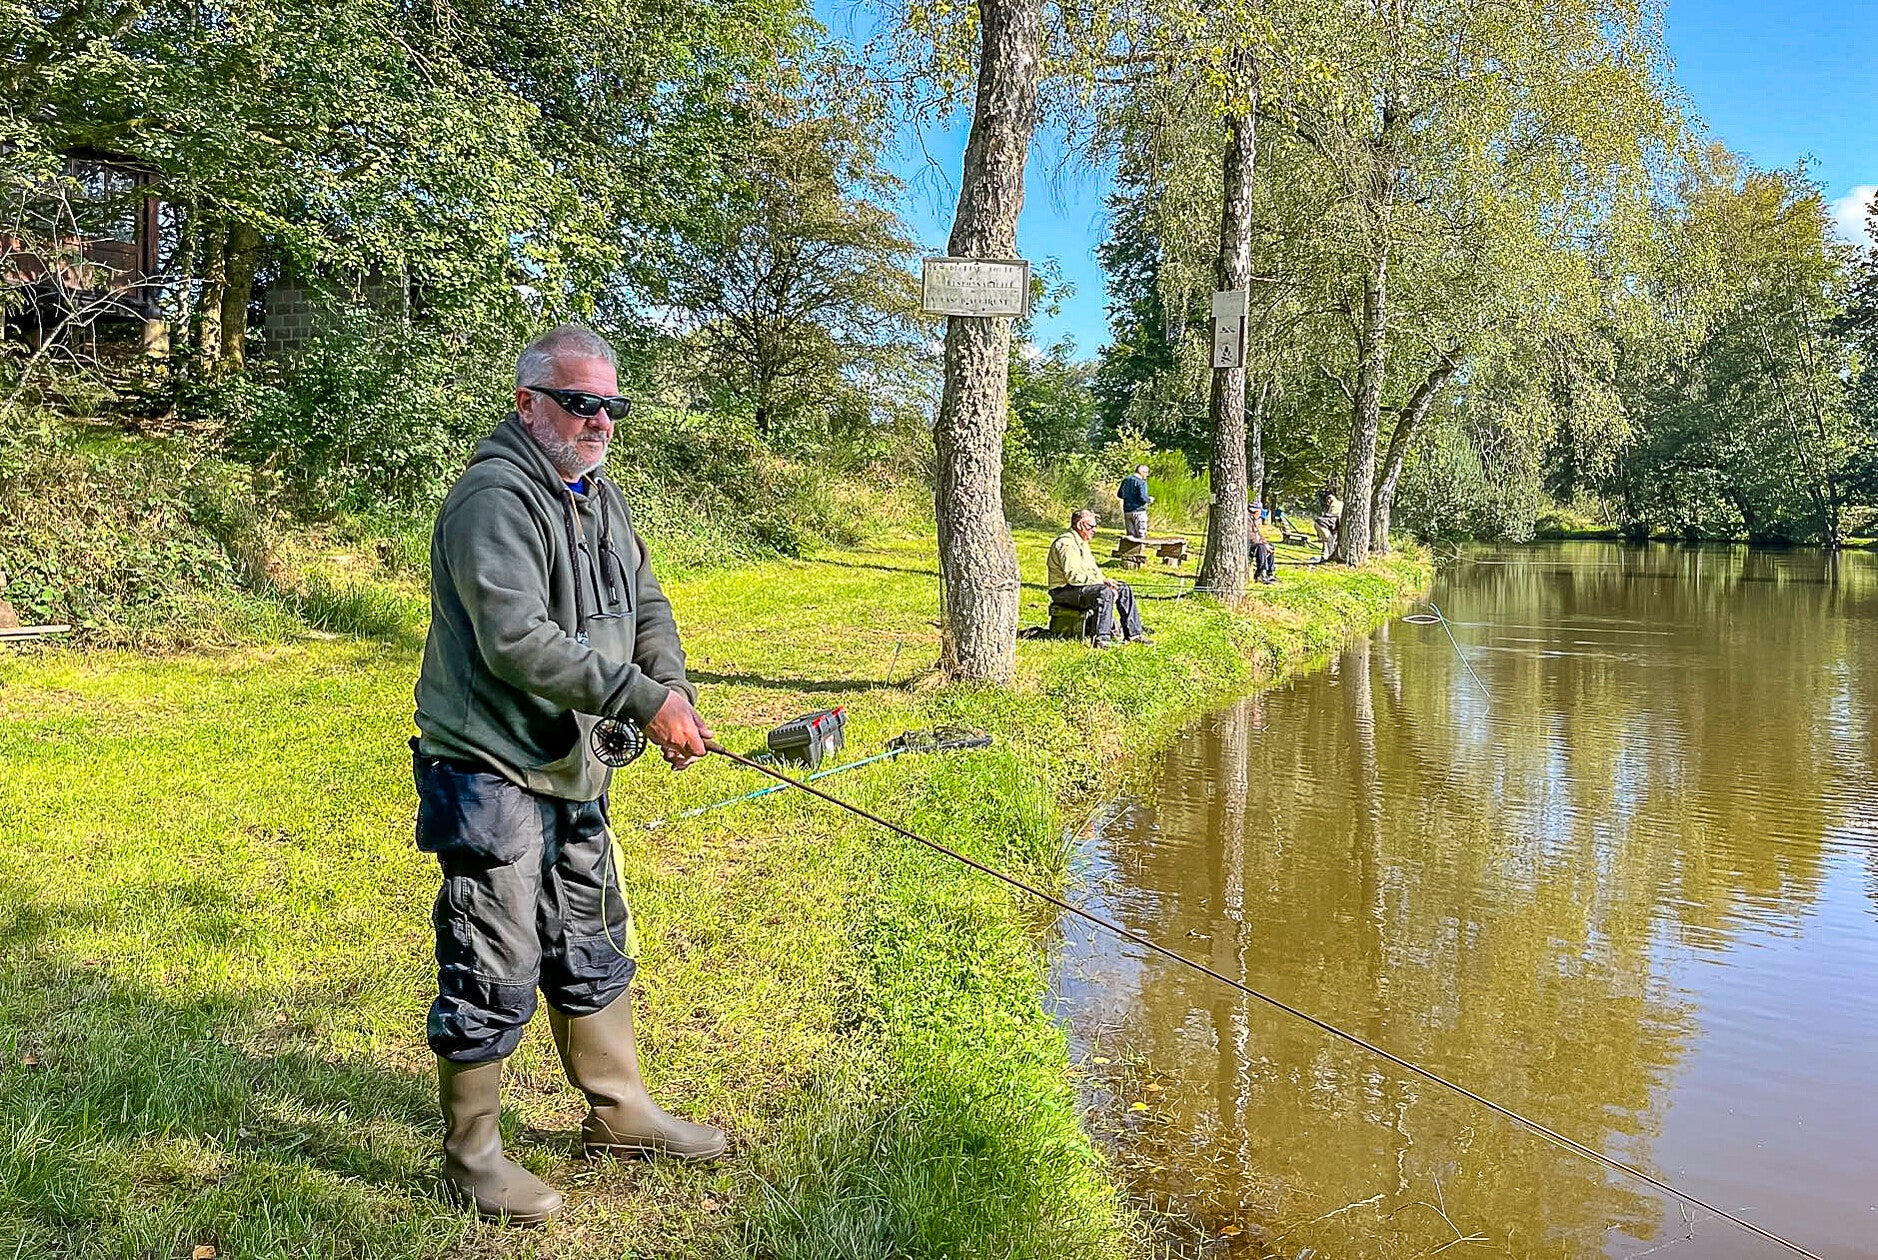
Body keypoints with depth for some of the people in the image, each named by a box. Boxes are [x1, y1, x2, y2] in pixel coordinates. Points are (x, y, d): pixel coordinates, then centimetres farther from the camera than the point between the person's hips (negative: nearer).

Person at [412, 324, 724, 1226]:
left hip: (570, 768, 10)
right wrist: (643, 700, -26)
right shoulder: (494, 499, -19)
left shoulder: (598, 496, 11)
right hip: (489, 770, -9)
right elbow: (518, 642, -29)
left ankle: (617, 1112, 36)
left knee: (594, 951, 20)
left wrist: (674, 689, -5)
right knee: (493, 974, 0)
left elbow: (644, 606, 14)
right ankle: (470, 1158, 19)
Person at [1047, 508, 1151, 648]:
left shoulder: (1082, 543, 17)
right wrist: (1102, 581, -23)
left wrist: (1105, 580, -2)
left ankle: (1133, 633, 8)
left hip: (1084, 587, 11)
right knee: (1104, 592, -35)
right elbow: (1073, 576, -26)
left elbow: (1093, 571, 19)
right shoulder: (1066, 544, -18)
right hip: (1064, 591, -11)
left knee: (1124, 589, 6)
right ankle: (1102, 638, -37)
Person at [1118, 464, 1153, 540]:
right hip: (1138, 511, -7)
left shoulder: (1126, 480, 9)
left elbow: (1119, 494, 13)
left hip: (1127, 511, 7)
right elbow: (1142, 497, -21)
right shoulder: (1141, 482, -12)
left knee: (1130, 535, 11)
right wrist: (1150, 499, -2)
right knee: (1140, 536, -1)